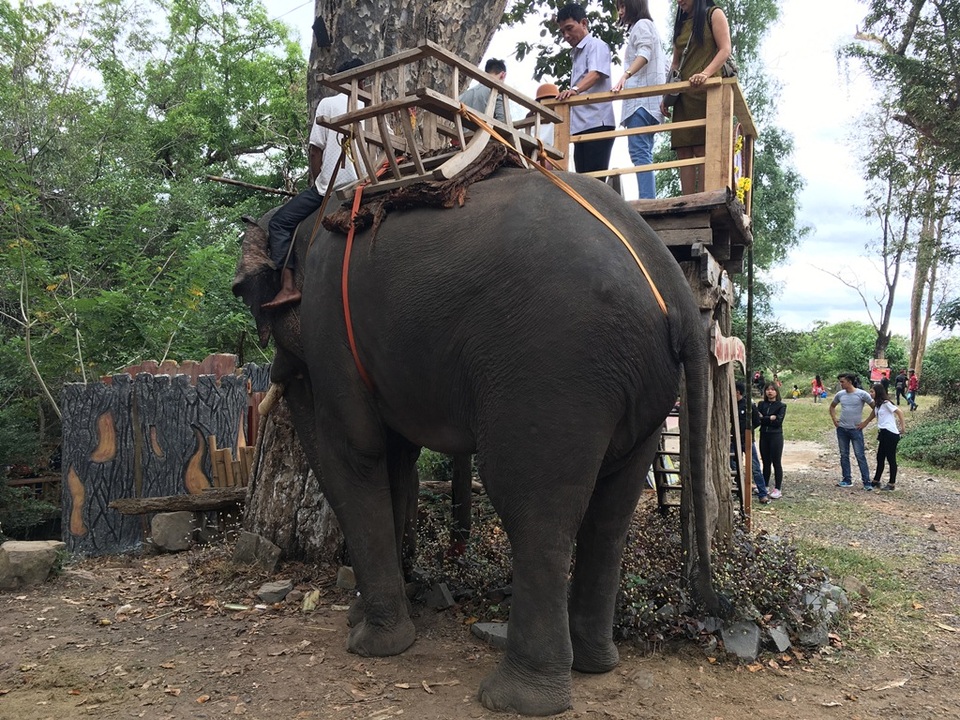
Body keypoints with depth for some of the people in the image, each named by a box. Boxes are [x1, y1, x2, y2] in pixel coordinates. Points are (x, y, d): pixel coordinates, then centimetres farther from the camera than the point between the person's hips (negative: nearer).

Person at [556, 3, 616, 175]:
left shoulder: (596, 45, 2)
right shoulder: (576, 54, 27)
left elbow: (595, 74, -18)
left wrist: (575, 89, -35)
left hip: (596, 123, -9)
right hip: (581, 125, 9)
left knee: (594, 178, -15)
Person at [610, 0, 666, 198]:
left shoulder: (641, 24, 4)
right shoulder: (647, 27, 33)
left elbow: (644, 54, -16)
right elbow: (664, 65, 31)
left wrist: (624, 76, -31)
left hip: (642, 98, -10)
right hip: (647, 101, 10)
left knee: (639, 152, -21)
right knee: (644, 153, 2)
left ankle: (647, 202, -31)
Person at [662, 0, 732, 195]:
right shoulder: (680, 24, 24)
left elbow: (725, 50, -3)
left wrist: (706, 73, -21)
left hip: (707, 92, -6)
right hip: (684, 95, 6)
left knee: (703, 150, -14)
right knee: (684, 152, -5)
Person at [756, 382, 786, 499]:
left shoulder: (781, 406, -3)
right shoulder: (761, 404, 7)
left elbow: (778, 421, -14)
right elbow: (757, 419, -4)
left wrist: (764, 418, -10)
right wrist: (770, 418, -14)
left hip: (776, 436, -4)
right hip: (764, 436, 4)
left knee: (776, 463, 1)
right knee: (766, 463, 11)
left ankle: (777, 489, 7)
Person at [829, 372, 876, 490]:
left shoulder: (862, 394, -10)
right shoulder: (840, 394, 4)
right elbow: (832, 406, 23)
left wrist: (865, 422, -7)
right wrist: (834, 419, 9)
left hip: (856, 429, -5)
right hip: (841, 429, 5)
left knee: (860, 456, -4)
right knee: (844, 455, 9)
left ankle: (867, 482, 1)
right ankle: (847, 480, 17)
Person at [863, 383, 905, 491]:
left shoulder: (886, 403, -11)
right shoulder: (877, 405, 13)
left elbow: (900, 413, -13)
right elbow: (872, 416, 20)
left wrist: (902, 428, -15)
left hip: (890, 434, -9)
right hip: (883, 434, 9)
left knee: (891, 459, -1)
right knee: (880, 458, 14)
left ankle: (892, 484, 6)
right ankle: (876, 481, 23)